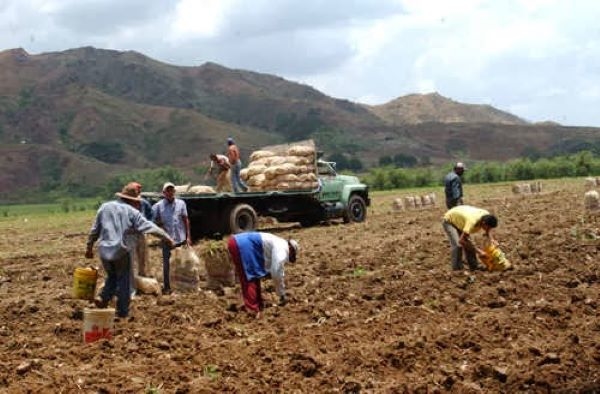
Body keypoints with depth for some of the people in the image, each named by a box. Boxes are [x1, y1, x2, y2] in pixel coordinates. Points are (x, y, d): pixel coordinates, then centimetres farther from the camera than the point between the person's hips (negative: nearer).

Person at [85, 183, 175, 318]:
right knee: (123, 280, 10)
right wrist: (167, 237, -2)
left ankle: (103, 298, 2)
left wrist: (89, 247, 21)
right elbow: (149, 226, -6)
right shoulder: (131, 211, -2)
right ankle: (122, 311, 10)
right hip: (121, 251, -4)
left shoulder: (105, 207, 9)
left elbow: (94, 230, 12)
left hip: (104, 250, 4)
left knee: (112, 276, 24)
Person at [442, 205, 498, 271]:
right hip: (449, 221, -8)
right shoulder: (472, 221, -43)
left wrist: (491, 239, -22)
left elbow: (488, 230, 0)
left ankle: (474, 266, 9)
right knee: (458, 245, -21)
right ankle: (457, 269, -14)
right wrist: (478, 251, -40)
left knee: (468, 245, -1)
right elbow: (461, 241, -43)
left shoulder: (486, 215, -21)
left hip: (459, 220, 8)